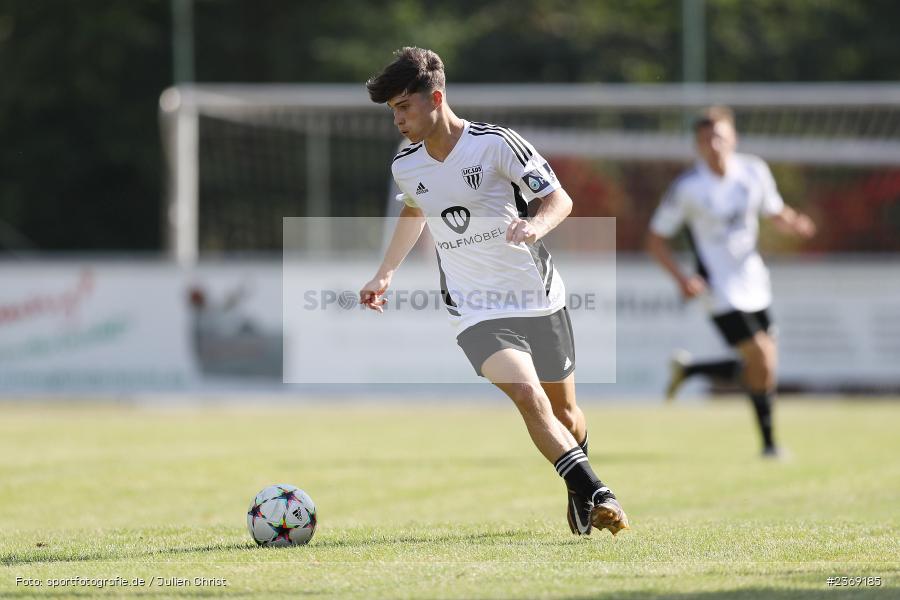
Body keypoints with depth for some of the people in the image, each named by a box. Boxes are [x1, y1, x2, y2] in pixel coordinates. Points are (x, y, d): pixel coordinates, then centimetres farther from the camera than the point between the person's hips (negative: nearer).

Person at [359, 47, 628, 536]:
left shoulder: (495, 143, -14)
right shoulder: (405, 166, 1)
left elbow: (560, 200, -10)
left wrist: (536, 225, -31)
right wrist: (384, 275, 26)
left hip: (539, 297, -1)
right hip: (477, 310, 1)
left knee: (564, 412, 12)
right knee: (527, 395, -24)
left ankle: (581, 495, 40)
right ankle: (596, 496, -23)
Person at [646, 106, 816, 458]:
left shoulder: (754, 172, -1)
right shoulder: (686, 188, -13)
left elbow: (775, 213, 14)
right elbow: (655, 239, -6)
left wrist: (795, 224, -10)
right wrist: (681, 278, -19)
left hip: (753, 283, 6)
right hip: (720, 291, -6)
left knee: (765, 367, 6)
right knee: (760, 362, -13)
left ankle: (688, 370, 26)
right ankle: (768, 441, 6)